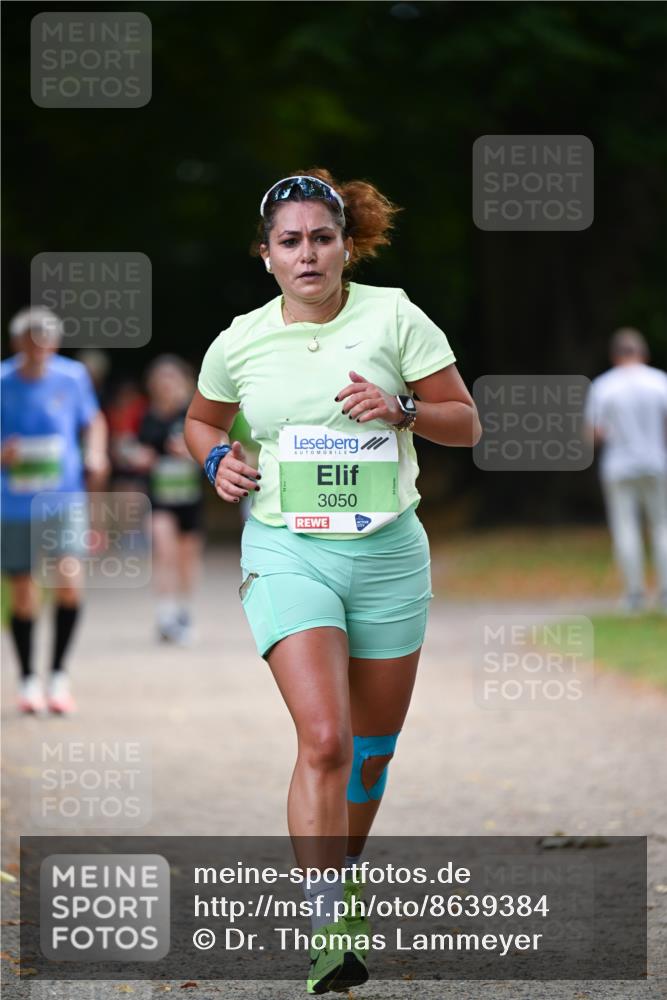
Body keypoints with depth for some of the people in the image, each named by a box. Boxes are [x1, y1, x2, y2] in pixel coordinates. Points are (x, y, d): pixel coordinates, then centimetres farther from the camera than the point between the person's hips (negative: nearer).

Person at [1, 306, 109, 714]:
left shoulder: (72, 376, -2)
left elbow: (93, 421, 16)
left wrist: (95, 454, -2)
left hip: (65, 497, 0)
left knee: (70, 581, -18)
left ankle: (58, 675, -2)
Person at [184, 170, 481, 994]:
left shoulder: (393, 318, -3)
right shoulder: (240, 342, 0)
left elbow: (466, 424, 1)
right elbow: (200, 419, 19)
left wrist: (401, 408, -17)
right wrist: (218, 459, -2)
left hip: (388, 552, 2)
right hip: (286, 553, -2)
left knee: (373, 744, 12)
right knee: (324, 740, -19)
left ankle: (344, 879, 39)